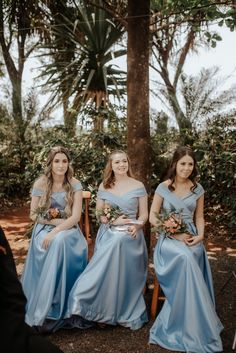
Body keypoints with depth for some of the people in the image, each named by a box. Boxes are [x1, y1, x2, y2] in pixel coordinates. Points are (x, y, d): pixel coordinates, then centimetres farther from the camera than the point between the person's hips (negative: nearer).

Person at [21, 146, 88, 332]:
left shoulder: (75, 184, -6)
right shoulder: (40, 184, -2)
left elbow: (76, 216, -12)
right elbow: (34, 214, 3)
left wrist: (55, 232, -22)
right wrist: (54, 221, -11)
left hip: (68, 230, 0)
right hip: (45, 229, 1)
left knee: (60, 242, -34)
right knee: (56, 245, -31)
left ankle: (53, 309, -25)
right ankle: (41, 309, -21)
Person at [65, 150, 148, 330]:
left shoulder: (138, 186, 3)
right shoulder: (104, 186, 7)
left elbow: (144, 214, 4)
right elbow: (99, 213, 9)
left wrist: (136, 226, -15)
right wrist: (113, 220, -9)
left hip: (130, 235, -1)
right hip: (108, 235, 2)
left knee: (126, 273, -15)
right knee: (106, 271, -12)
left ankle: (127, 312, 4)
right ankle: (104, 312, 3)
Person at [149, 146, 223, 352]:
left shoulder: (198, 189, 8)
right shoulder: (163, 187, 0)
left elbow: (199, 217, 13)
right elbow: (152, 216, -1)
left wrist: (200, 236, -7)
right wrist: (175, 234, -12)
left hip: (191, 239, 2)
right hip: (169, 239, -2)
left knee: (189, 258, -32)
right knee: (185, 258, -33)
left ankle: (190, 327, -15)